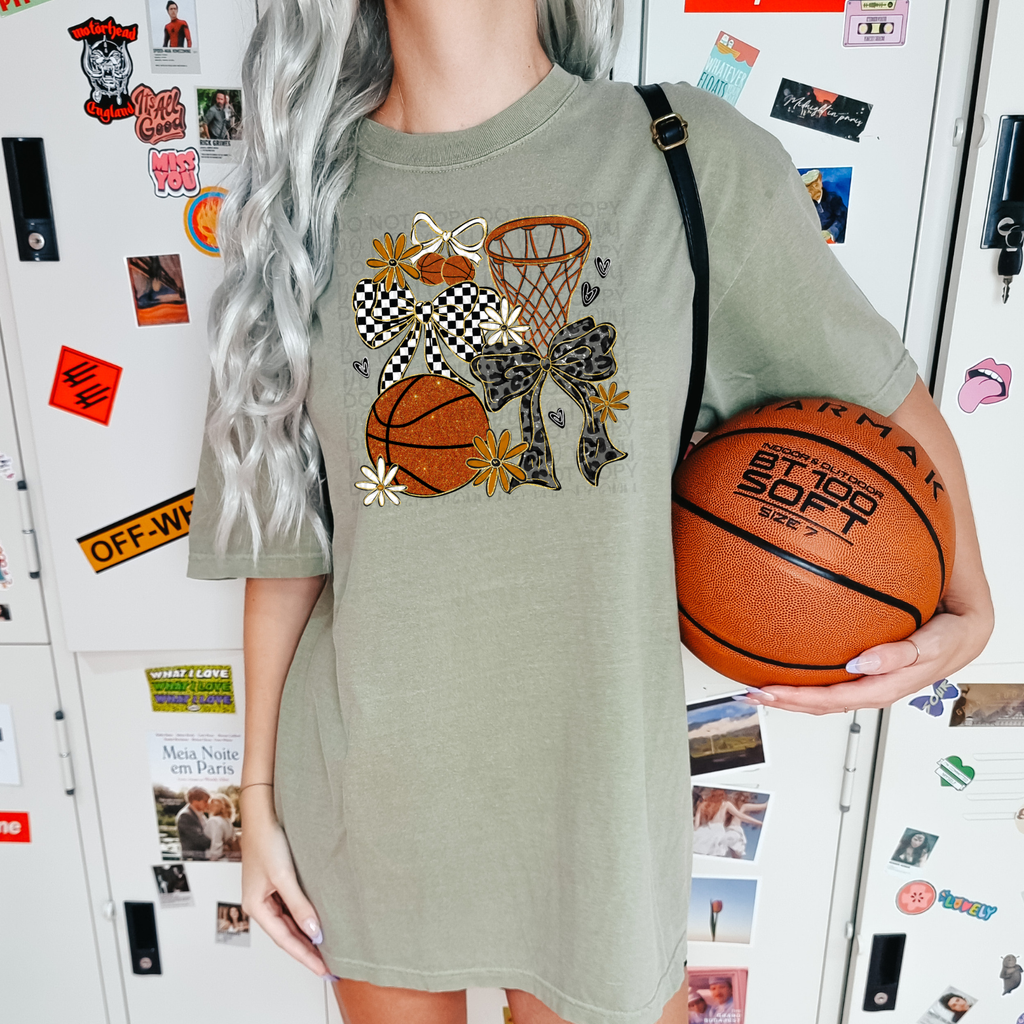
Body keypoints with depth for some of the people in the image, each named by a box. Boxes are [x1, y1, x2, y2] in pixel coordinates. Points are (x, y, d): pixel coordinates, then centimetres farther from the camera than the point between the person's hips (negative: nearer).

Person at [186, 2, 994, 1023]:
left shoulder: (699, 163, -9)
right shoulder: (302, 192, -3)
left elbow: (889, 401, 4)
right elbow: (283, 530, 0)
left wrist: (967, 610, -9)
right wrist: (258, 793, 5)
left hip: (594, 780, -1)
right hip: (367, 795, 2)